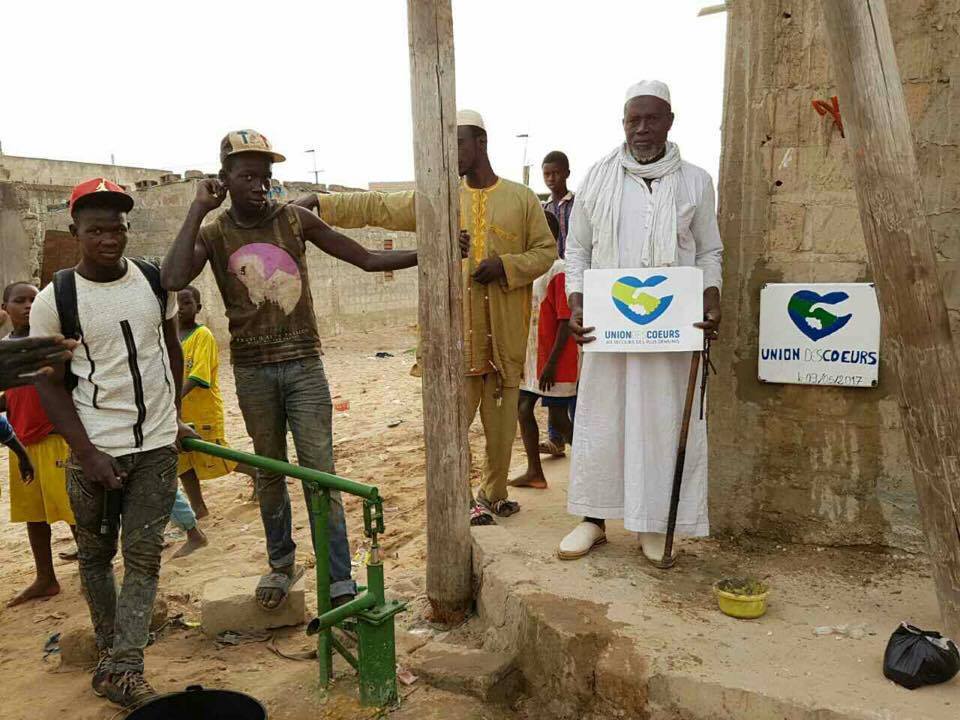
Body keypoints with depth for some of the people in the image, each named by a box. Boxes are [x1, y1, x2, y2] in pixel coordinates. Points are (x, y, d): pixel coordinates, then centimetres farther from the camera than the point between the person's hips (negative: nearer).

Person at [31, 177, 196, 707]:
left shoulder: (154, 281, 1)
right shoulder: (54, 300, -8)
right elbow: (50, 384, -5)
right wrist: (86, 454, -12)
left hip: (157, 446, 2)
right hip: (95, 450, -2)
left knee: (143, 556, 1)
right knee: (96, 556, 13)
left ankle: (124, 671, 8)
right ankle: (109, 654, 31)